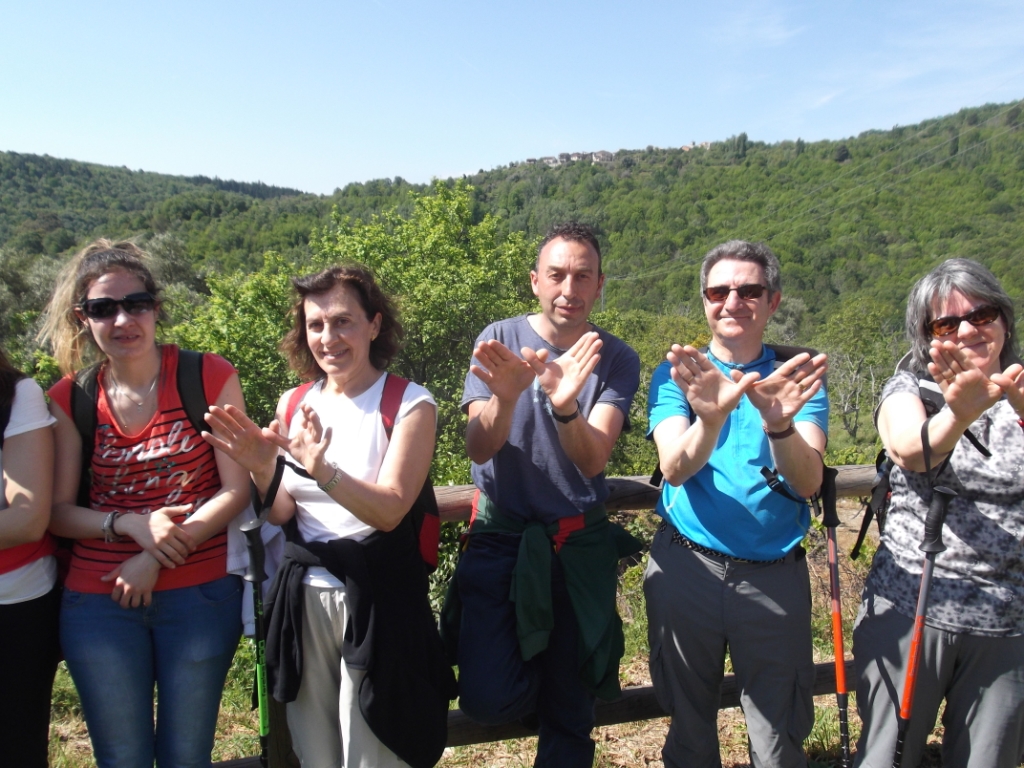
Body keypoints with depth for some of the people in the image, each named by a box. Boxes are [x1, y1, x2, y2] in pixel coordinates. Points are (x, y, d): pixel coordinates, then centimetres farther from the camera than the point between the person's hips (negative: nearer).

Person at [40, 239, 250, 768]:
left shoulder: (209, 377, -5)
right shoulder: (69, 399, 2)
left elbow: (237, 488, -7)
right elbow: (58, 510, 2)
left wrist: (157, 558, -15)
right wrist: (131, 525, -17)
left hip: (199, 595, -1)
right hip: (98, 602, 2)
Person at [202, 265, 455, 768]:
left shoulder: (409, 404, -8)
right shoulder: (294, 403, 6)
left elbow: (389, 511, -17)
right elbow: (281, 515, 5)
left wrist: (321, 469, -32)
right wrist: (261, 470, -16)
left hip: (376, 597, -4)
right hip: (303, 594, 4)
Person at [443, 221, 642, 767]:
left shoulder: (616, 360, -5)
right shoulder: (500, 340, -5)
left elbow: (592, 462, -17)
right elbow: (479, 449, -14)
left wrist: (565, 407, -39)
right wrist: (504, 397, -36)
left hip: (580, 544, 1)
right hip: (501, 537, 0)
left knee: (569, 713, 7)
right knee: (488, 699, -13)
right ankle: (529, 667, 19)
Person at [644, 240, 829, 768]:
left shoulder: (797, 377, 0)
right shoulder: (677, 375, 0)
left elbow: (807, 482, -15)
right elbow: (674, 468, -16)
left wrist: (779, 424, -35)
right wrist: (710, 418, -38)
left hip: (775, 577, 0)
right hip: (685, 568, 0)